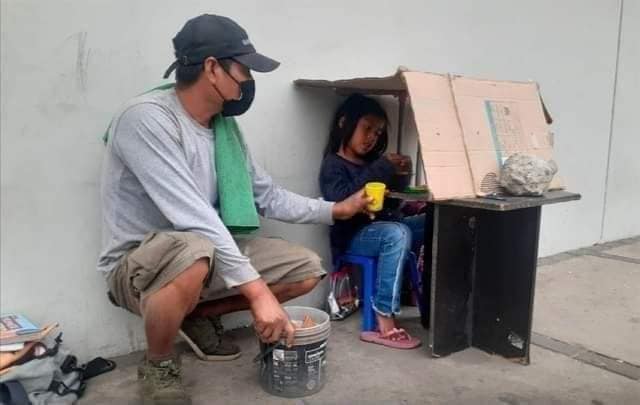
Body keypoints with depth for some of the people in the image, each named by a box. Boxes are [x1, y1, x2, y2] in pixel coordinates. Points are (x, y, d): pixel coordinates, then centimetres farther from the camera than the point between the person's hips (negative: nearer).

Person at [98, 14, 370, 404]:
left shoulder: (225, 125, 1)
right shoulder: (147, 118, -24)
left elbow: (267, 195, 10)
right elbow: (193, 216, -32)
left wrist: (335, 210, 7)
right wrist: (257, 291, -33)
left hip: (208, 252, 7)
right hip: (140, 263, -7)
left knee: (307, 268, -1)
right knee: (194, 253, -41)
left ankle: (199, 314, 14)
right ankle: (159, 365, -10)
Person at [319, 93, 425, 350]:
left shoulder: (370, 161, 17)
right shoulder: (333, 165, -3)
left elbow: (392, 201, 18)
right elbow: (342, 202, -23)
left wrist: (399, 176, -1)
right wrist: (381, 169, -23)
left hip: (384, 228, 7)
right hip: (353, 237, -7)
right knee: (397, 233, -35)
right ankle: (384, 322, -33)